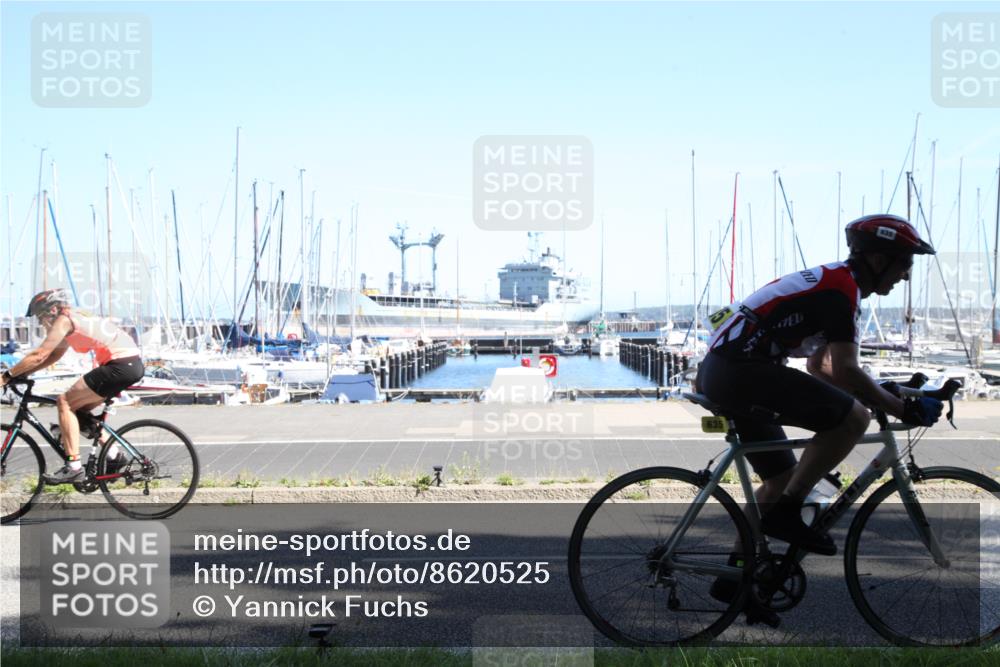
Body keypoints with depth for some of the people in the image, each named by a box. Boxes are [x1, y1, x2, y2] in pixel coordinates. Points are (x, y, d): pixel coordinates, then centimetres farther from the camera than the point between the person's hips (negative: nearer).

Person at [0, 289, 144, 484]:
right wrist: (21, 373, 20)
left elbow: (39, 355, -9)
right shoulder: (74, 318, 23)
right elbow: (53, 356, 27)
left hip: (120, 365, -10)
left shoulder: (64, 320, -4)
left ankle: (73, 466, -11)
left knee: (65, 402, -4)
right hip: (134, 364, 10)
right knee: (80, 408, 20)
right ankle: (113, 455, 18)